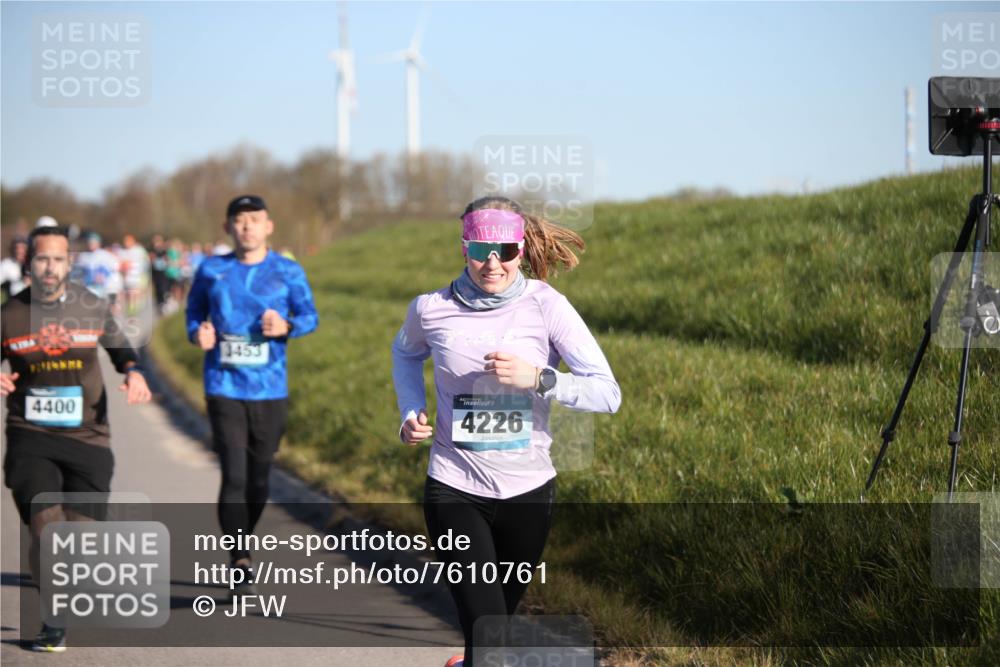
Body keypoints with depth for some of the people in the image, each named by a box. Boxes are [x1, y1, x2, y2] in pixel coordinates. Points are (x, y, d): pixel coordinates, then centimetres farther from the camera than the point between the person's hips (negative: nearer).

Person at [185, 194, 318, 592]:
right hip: (224, 389, -1)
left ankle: (242, 548, 32)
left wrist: (286, 327, -14)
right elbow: (194, 311, 16)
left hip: (270, 390, 1)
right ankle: (240, 564, -13)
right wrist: (198, 334, -6)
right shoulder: (211, 271, 5)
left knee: (258, 478, 10)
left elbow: (310, 316, 7)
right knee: (234, 476, -13)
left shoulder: (288, 272, 4)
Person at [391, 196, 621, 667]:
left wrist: (536, 377, -30)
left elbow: (607, 394, -17)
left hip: (527, 491, 1)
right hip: (454, 489, -1)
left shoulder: (545, 306, -11)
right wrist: (411, 410, 2)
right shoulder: (432, 309, -7)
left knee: (501, 611, 22)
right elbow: (406, 353, 19)